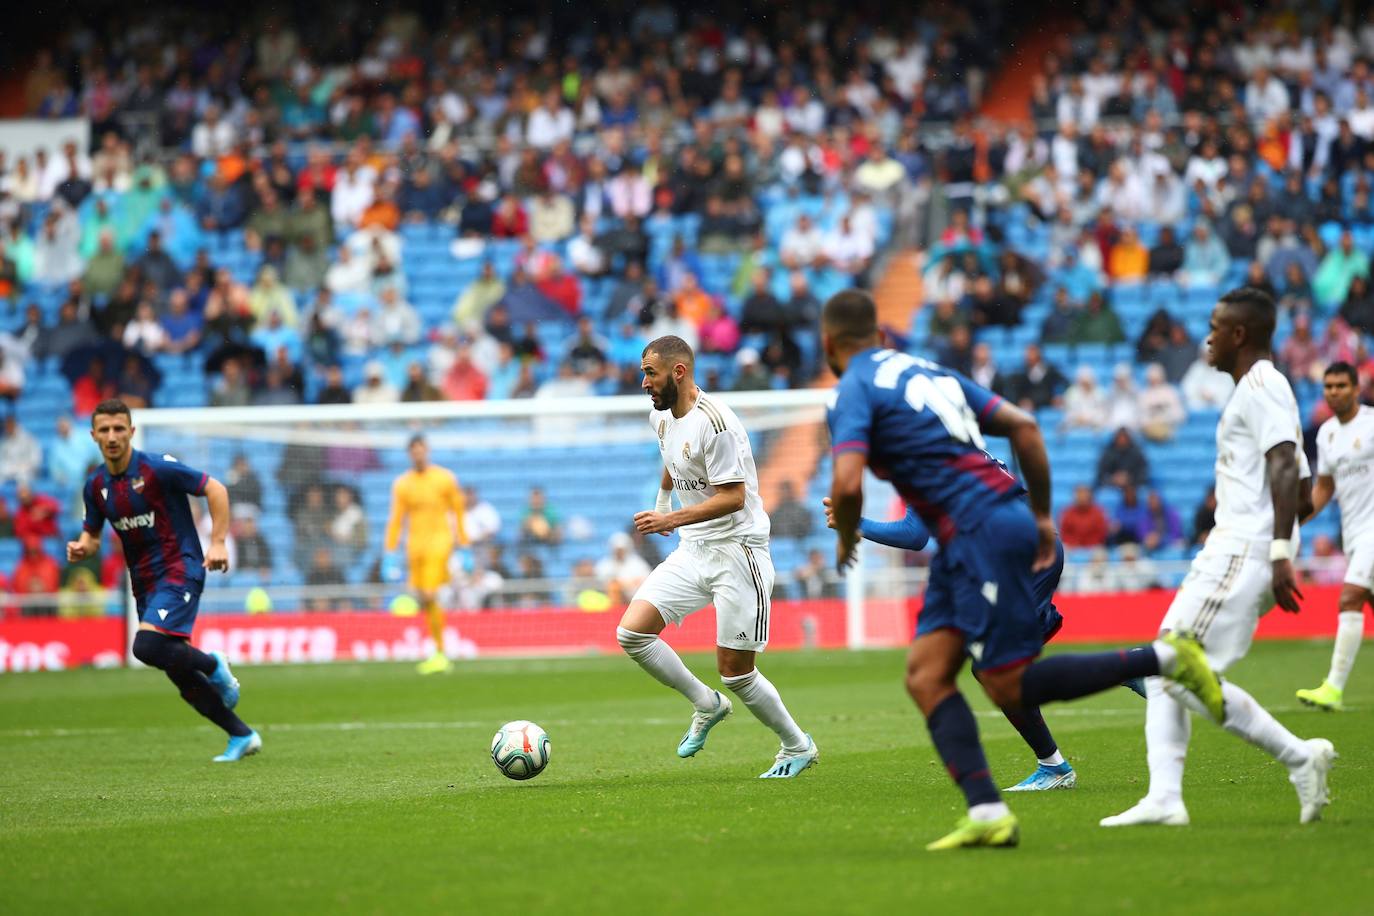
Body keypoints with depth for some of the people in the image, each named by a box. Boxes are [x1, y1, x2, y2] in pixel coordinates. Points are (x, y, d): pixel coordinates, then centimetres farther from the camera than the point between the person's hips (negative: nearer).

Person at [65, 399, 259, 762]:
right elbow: (92, 535, 17)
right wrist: (81, 548, -7)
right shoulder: (96, 485, 5)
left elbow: (214, 489, -8)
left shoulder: (157, 468, -13)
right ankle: (242, 736, 17)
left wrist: (218, 543, -15)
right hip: (145, 582, 7)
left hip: (180, 572, -7)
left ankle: (214, 666, -1)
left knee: (147, 646, -27)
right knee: (181, 677, 5)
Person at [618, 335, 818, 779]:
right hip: (693, 551, 8)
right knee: (631, 632, -9)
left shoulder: (714, 422, -20)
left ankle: (798, 746, 18)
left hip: (738, 551, -8)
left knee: (735, 672, -5)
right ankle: (706, 705, 10)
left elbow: (733, 496, -23)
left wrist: (673, 520, -29)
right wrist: (660, 502, 41)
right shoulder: (661, 417, 7)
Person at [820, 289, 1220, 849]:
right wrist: (1042, 516, 22)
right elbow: (1023, 426, 19)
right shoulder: (928, 372, 21)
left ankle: (1164, 659, -4)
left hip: (983, 530, -9)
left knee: (1011, 688, -5)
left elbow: (847, 484, -19)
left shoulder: (853, 393, -4)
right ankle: (987, 814, -7)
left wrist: (846, 540, 2)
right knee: (925, 674, 4)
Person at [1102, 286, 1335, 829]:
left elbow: (1286, 469, -21)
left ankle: (1299, 756, -13)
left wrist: (1280, 553, -27)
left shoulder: (1260, 386, -9)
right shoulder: (1261, 389, 23)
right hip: (1234, 551, 11)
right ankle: (1164, 798, 1)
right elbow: (1297, 483, 26)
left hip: (1244, 552, -11)